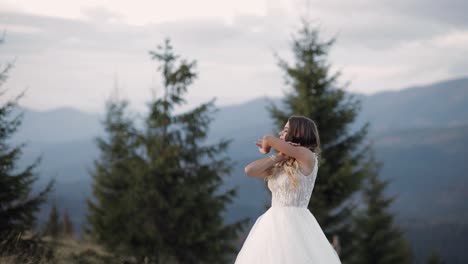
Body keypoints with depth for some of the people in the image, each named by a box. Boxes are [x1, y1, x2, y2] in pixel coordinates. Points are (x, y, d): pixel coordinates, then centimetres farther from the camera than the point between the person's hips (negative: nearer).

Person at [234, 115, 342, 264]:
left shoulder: (307, 156, -5)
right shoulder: (281, 165, 15)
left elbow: (269, 139, -6)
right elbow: (249, 171, 3)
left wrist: (266, 149, 16)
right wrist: (278, 156, 0)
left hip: (295, 225, -7)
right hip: (274, 225, 7)